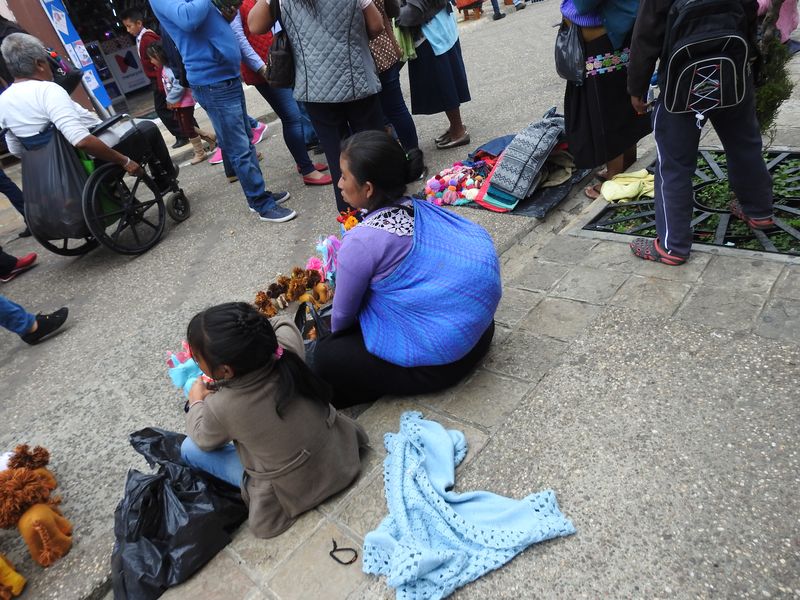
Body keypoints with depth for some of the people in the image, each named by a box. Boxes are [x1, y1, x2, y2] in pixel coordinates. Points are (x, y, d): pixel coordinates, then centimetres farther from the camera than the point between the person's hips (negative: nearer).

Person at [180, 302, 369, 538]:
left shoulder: (220, 407, -30)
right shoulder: (287, 346, -23)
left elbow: (204, 439, -3)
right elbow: (282, 323, 5)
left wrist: (196, 402, 13)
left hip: (295, 492, -4)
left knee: (190, 449, 7)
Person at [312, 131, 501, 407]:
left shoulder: (362, 240, -21)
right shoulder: (421, 209, 1)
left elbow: (343, 313, -3)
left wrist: (335, 331, 20)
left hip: (441, 357, -8)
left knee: (325, 356, 3)